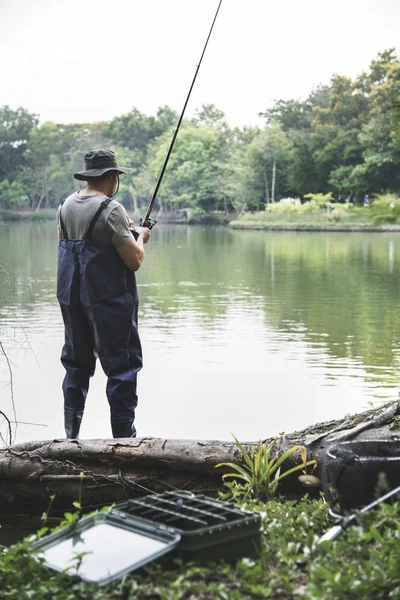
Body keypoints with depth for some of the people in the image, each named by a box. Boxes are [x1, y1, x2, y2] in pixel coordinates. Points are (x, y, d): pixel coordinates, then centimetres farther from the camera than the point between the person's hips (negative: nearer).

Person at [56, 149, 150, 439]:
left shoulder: (66, 205, 7)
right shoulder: (111, 210, -16)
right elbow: (135, 260, -17)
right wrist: (140, 236, 4)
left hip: (70, 296, 7)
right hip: (108, 299, -7)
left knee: (77, 363, 15)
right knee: (122, 364, 1)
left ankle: (71, 435, 20)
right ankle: (124, 435, 3)